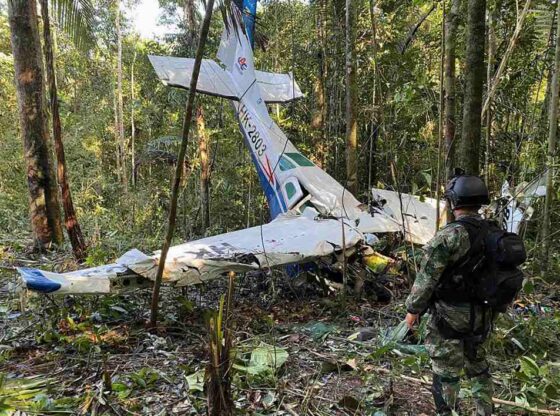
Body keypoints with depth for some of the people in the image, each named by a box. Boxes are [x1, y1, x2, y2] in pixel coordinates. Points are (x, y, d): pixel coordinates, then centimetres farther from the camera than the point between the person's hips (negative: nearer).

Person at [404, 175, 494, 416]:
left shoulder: (450, 235, -21)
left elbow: (427, 277, -18)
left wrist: (413, 308, -6)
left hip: (450, 317, -7)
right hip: (482, 317, 7)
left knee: (446, 374, 7)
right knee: (478, 366, 24)